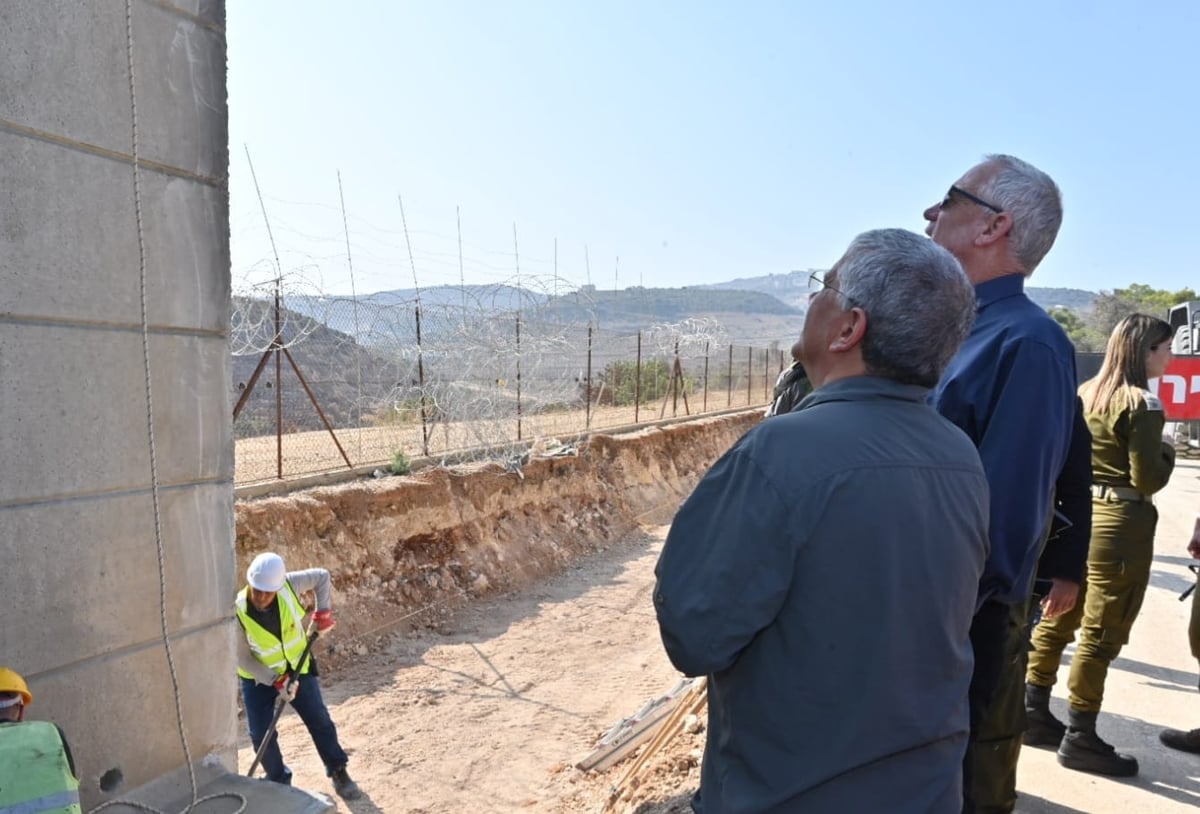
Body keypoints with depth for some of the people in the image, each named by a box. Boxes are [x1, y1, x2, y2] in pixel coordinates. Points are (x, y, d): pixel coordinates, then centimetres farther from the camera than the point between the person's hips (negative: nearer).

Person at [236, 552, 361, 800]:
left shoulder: (289, 585, -26)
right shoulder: (238, 612, -29)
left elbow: (322, 576, -6)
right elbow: (243, 659, -19)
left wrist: (322, 611, -15)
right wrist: (275, 682, -24)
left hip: (297, 667, 1)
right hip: (258, 677, -1)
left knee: (320, 721, 6)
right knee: (261, 735, 0)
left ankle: (338, 772, 23)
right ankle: (280, 782, 24)